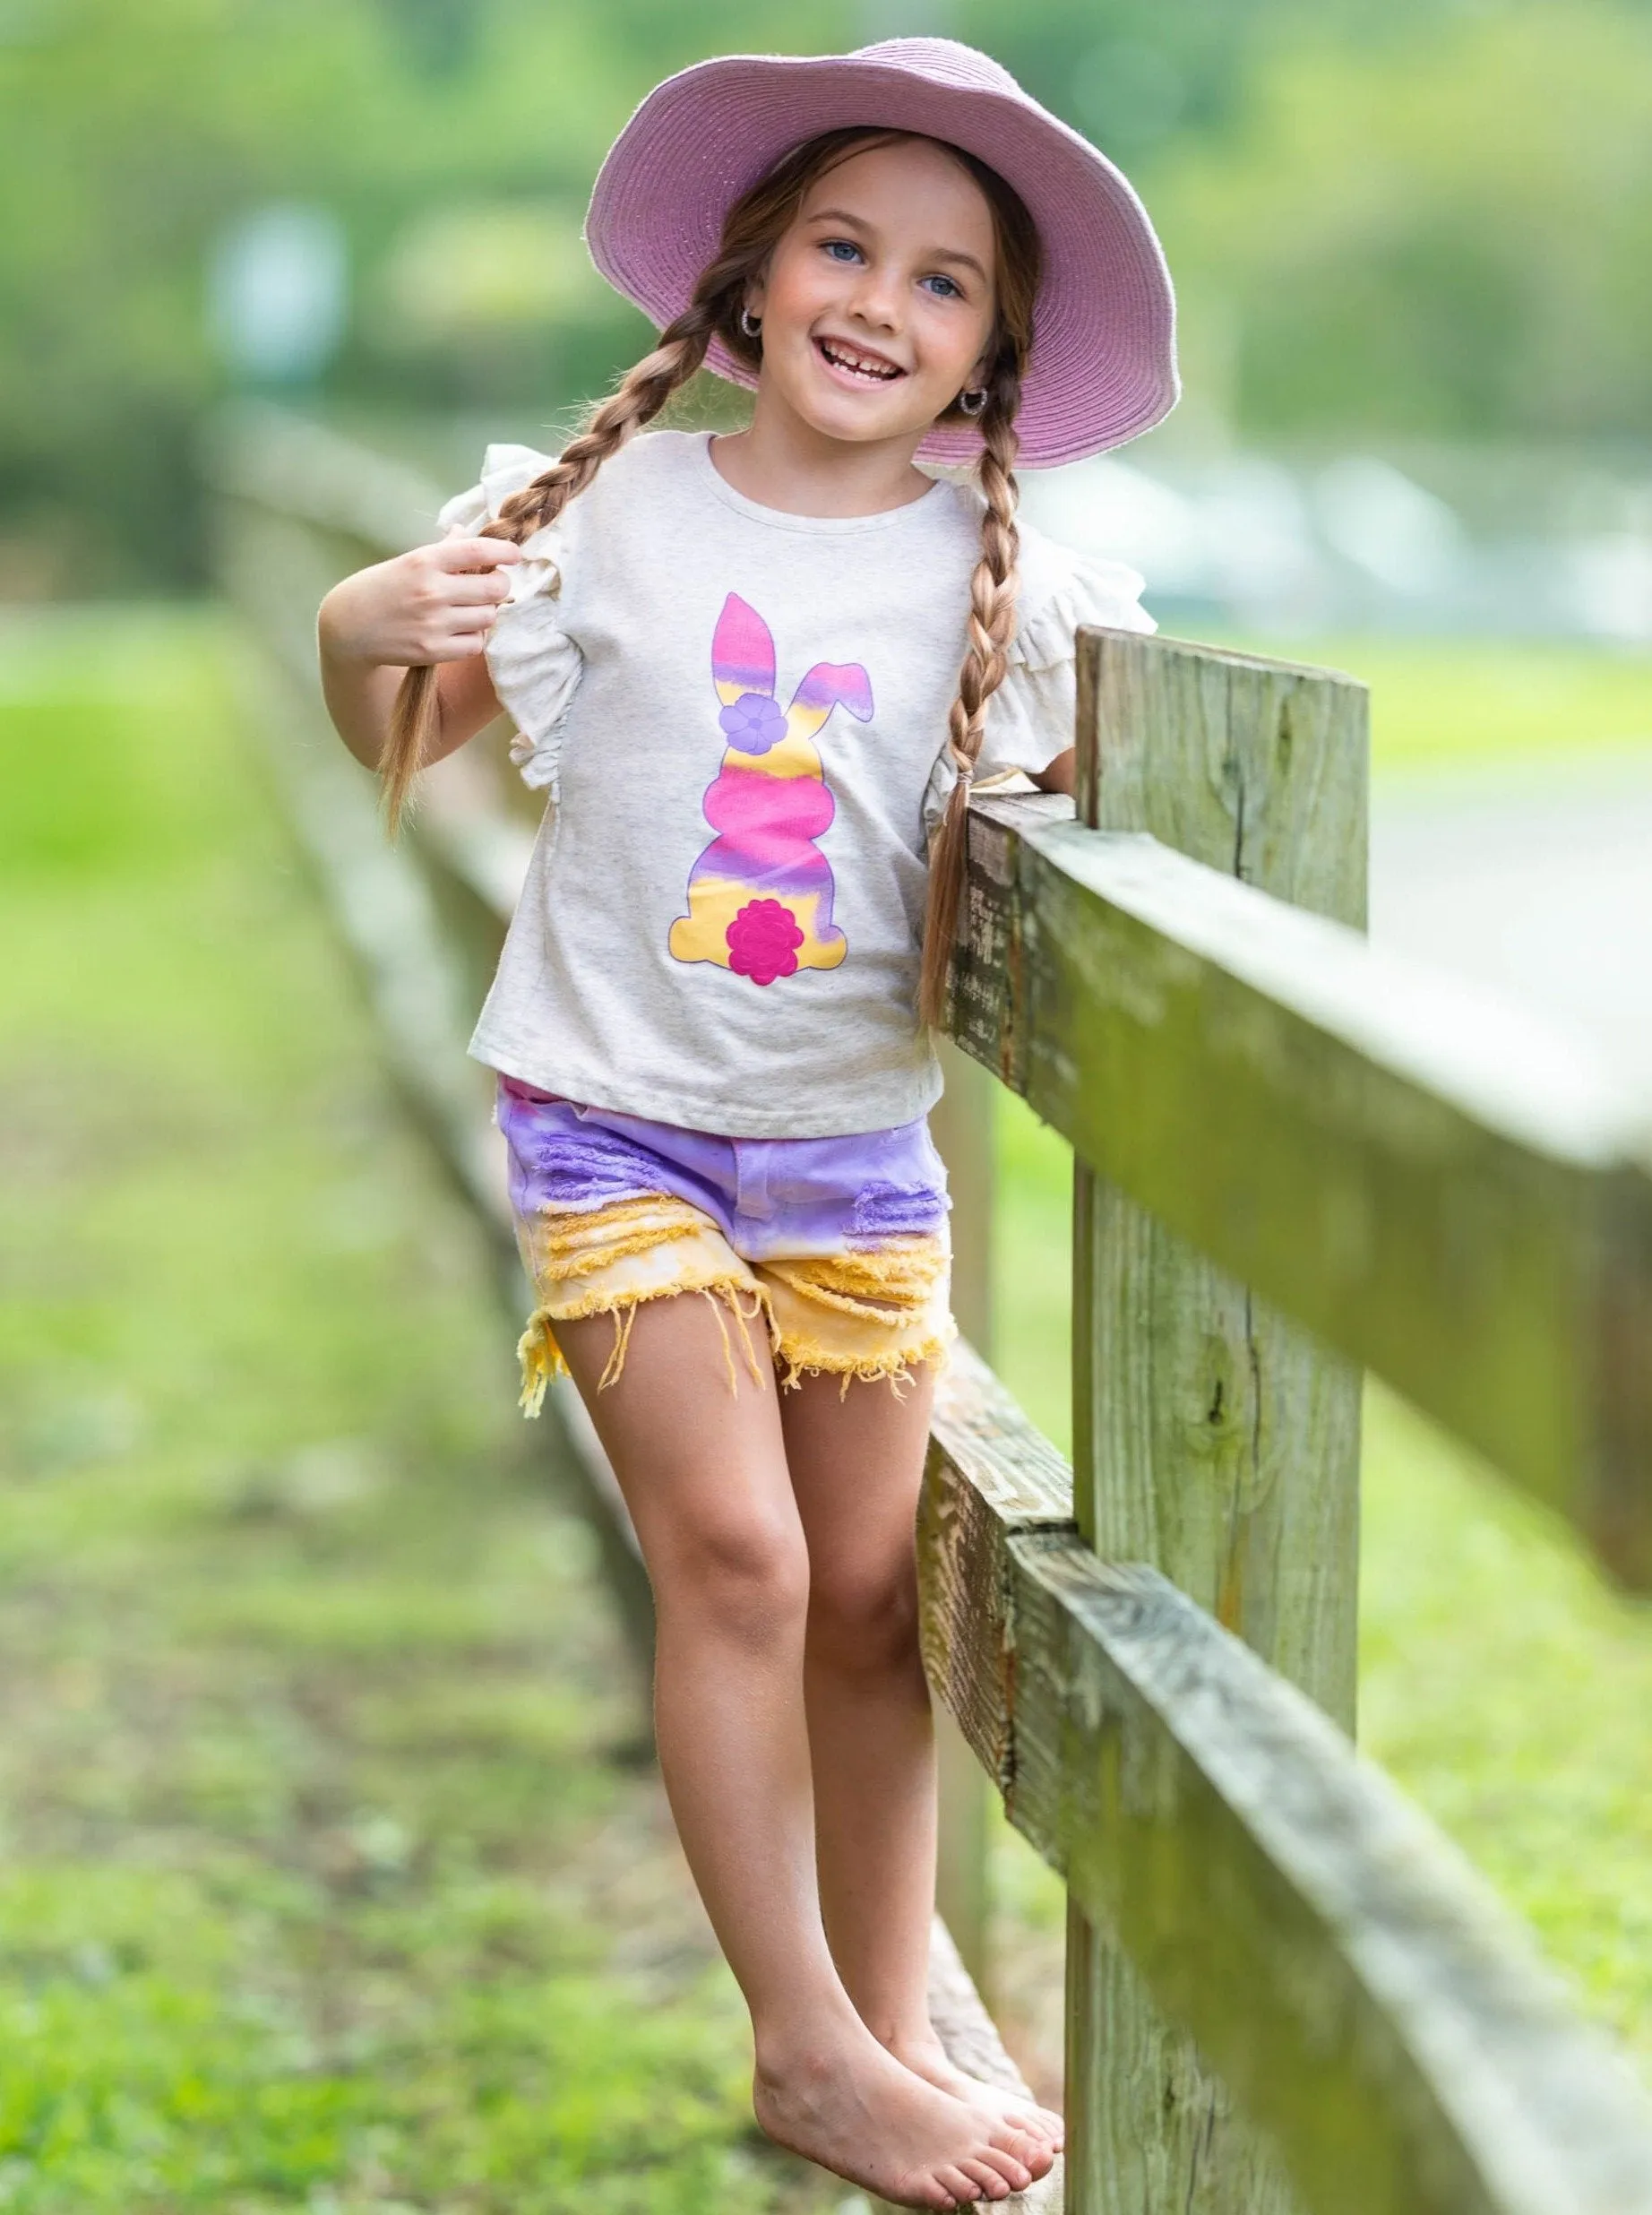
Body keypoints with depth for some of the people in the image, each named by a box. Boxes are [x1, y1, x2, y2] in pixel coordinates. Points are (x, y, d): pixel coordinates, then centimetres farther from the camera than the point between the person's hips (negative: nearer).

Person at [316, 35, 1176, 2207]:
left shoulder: (1006, 584, -2)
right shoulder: (615, 512, -4)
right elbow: (408, 740, 5)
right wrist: (359, 637, -16)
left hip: (859, 1137, 2)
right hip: (617, 1122, -2)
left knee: (871, 1592, 5)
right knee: (734, 1553, -12)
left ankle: (885, 2029, 19)